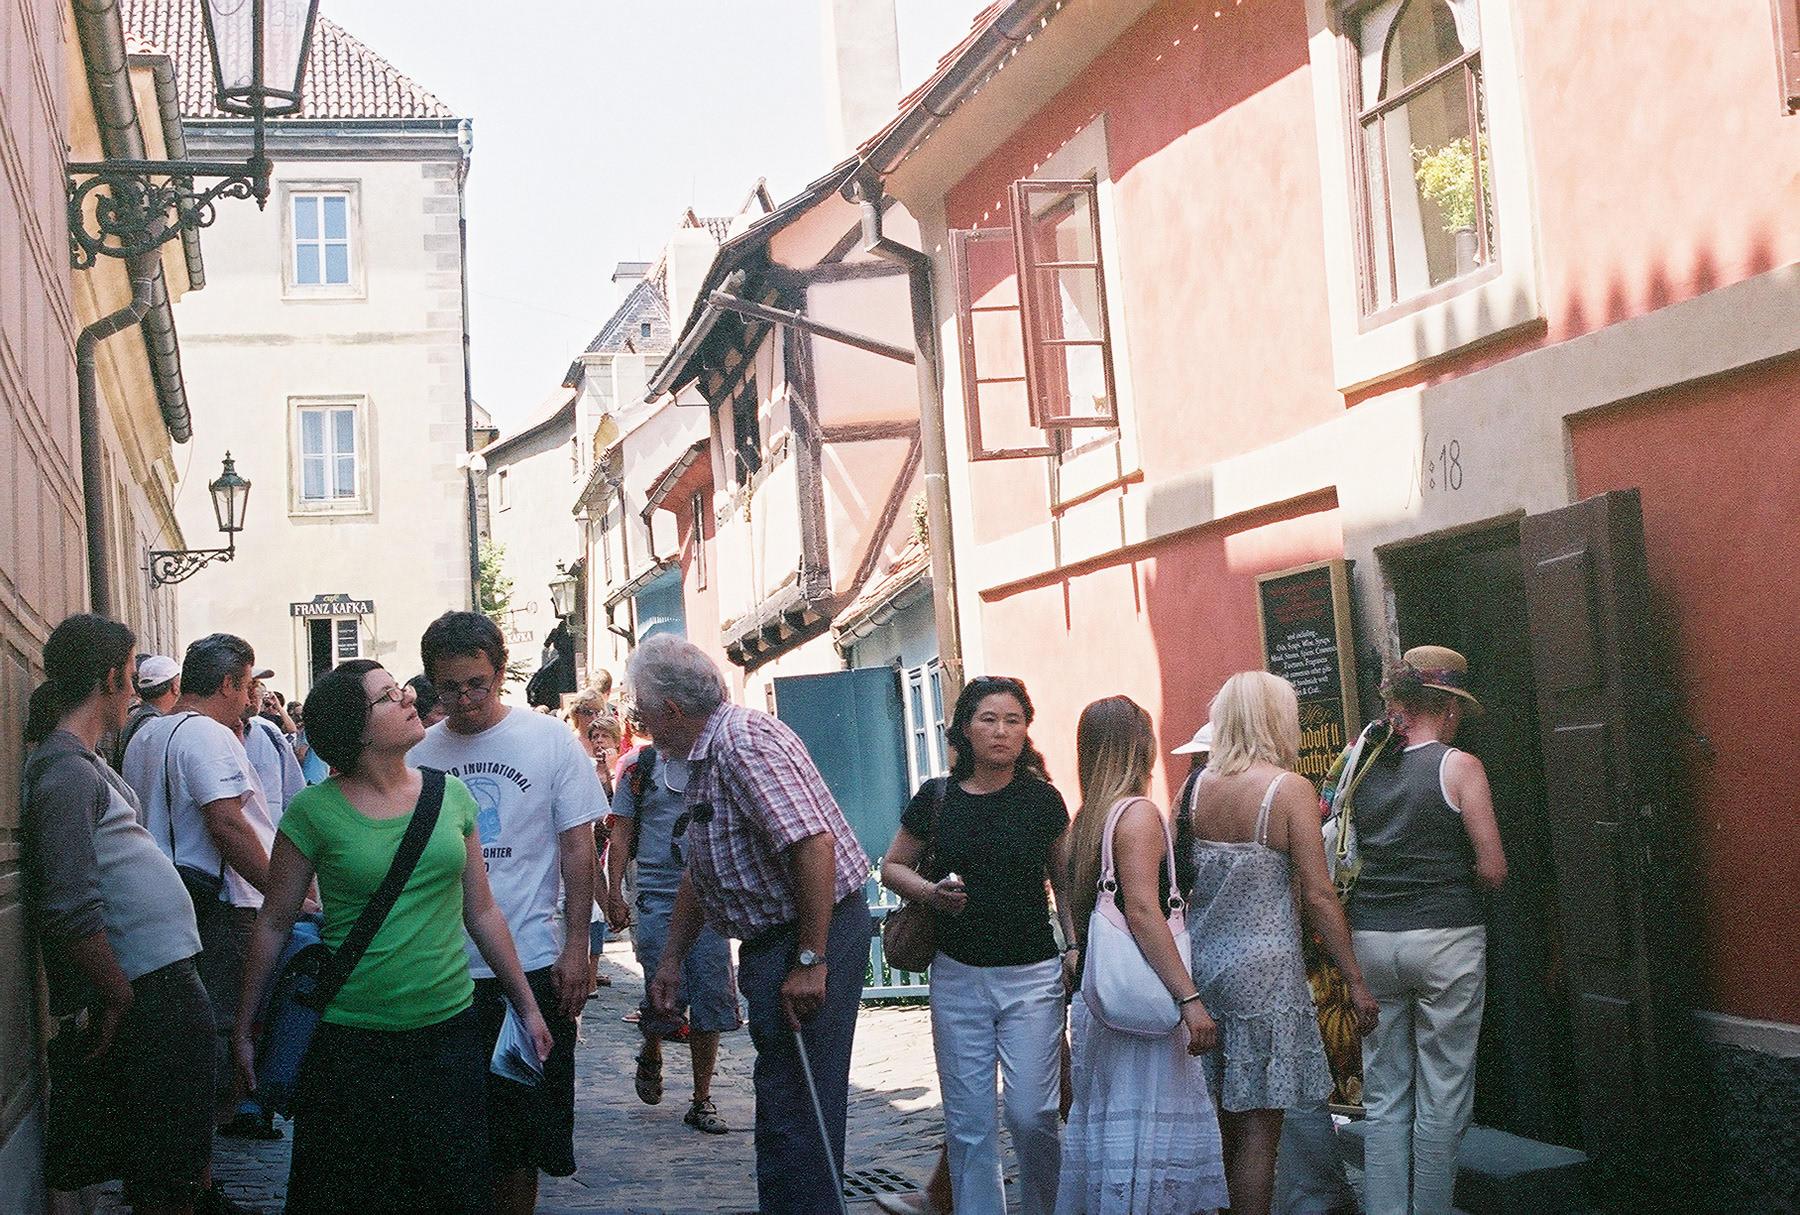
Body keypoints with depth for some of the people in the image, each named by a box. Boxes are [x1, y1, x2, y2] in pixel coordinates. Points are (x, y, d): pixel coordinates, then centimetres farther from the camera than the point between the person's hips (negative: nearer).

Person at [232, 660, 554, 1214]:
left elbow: (482, 911, 11)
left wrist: (527, 1006, 13)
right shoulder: (313, 811, -7)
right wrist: (245, 1027, 4)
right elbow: (274, 924, 1)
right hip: (350, 1040, -3)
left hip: (451, 1033, 3)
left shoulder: (451, 796, 4)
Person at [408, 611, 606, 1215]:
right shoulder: (420, 753, 4)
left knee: (523, 1126, 5)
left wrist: (576, 946, -6)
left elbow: (578, 847, 0)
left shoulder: (551, 740, -1)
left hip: (533, 963, -2)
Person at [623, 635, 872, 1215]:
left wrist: (810, 961, -26)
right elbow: (700, 873, 24)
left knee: (795, 1107, -8)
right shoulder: (703, 757, 16)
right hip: (773, 940, 11)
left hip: (812, 935, -11)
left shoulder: (745, 741, -19)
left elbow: (813, 845, -28)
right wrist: (671, 960, 22)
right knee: (779, 1096, 18)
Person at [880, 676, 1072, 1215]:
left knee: (1031, 1115, -5)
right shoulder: (937, 797, 2)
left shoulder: (1041, 798, 2)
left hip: (1031, 975, -1)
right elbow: (892, 866, 13)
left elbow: (1064, 881, 11)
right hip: (958, 975, 1)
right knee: (969, 1122, 3)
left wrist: (1076, 948, 1)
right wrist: (930, 891, -7)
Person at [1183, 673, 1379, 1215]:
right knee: (1258, 1126, 0)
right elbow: (1318, 895, -11)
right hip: (1262, 964, -5)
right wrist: (1355, 981, -4)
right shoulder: (1289, 788, -9)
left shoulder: (1196, 788, 5)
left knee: (1219, 1122, 14)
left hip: (1201, 961, 5)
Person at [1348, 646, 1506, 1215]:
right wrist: (1450, 883, 11)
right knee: (1442, 1097, 5)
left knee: (1385, 1098, 10)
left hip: (1370, 939, 4)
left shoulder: (1364, 769, 7)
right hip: (1446, 938, -4)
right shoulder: (1459, 767, -6)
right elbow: (1493, 869, -8)